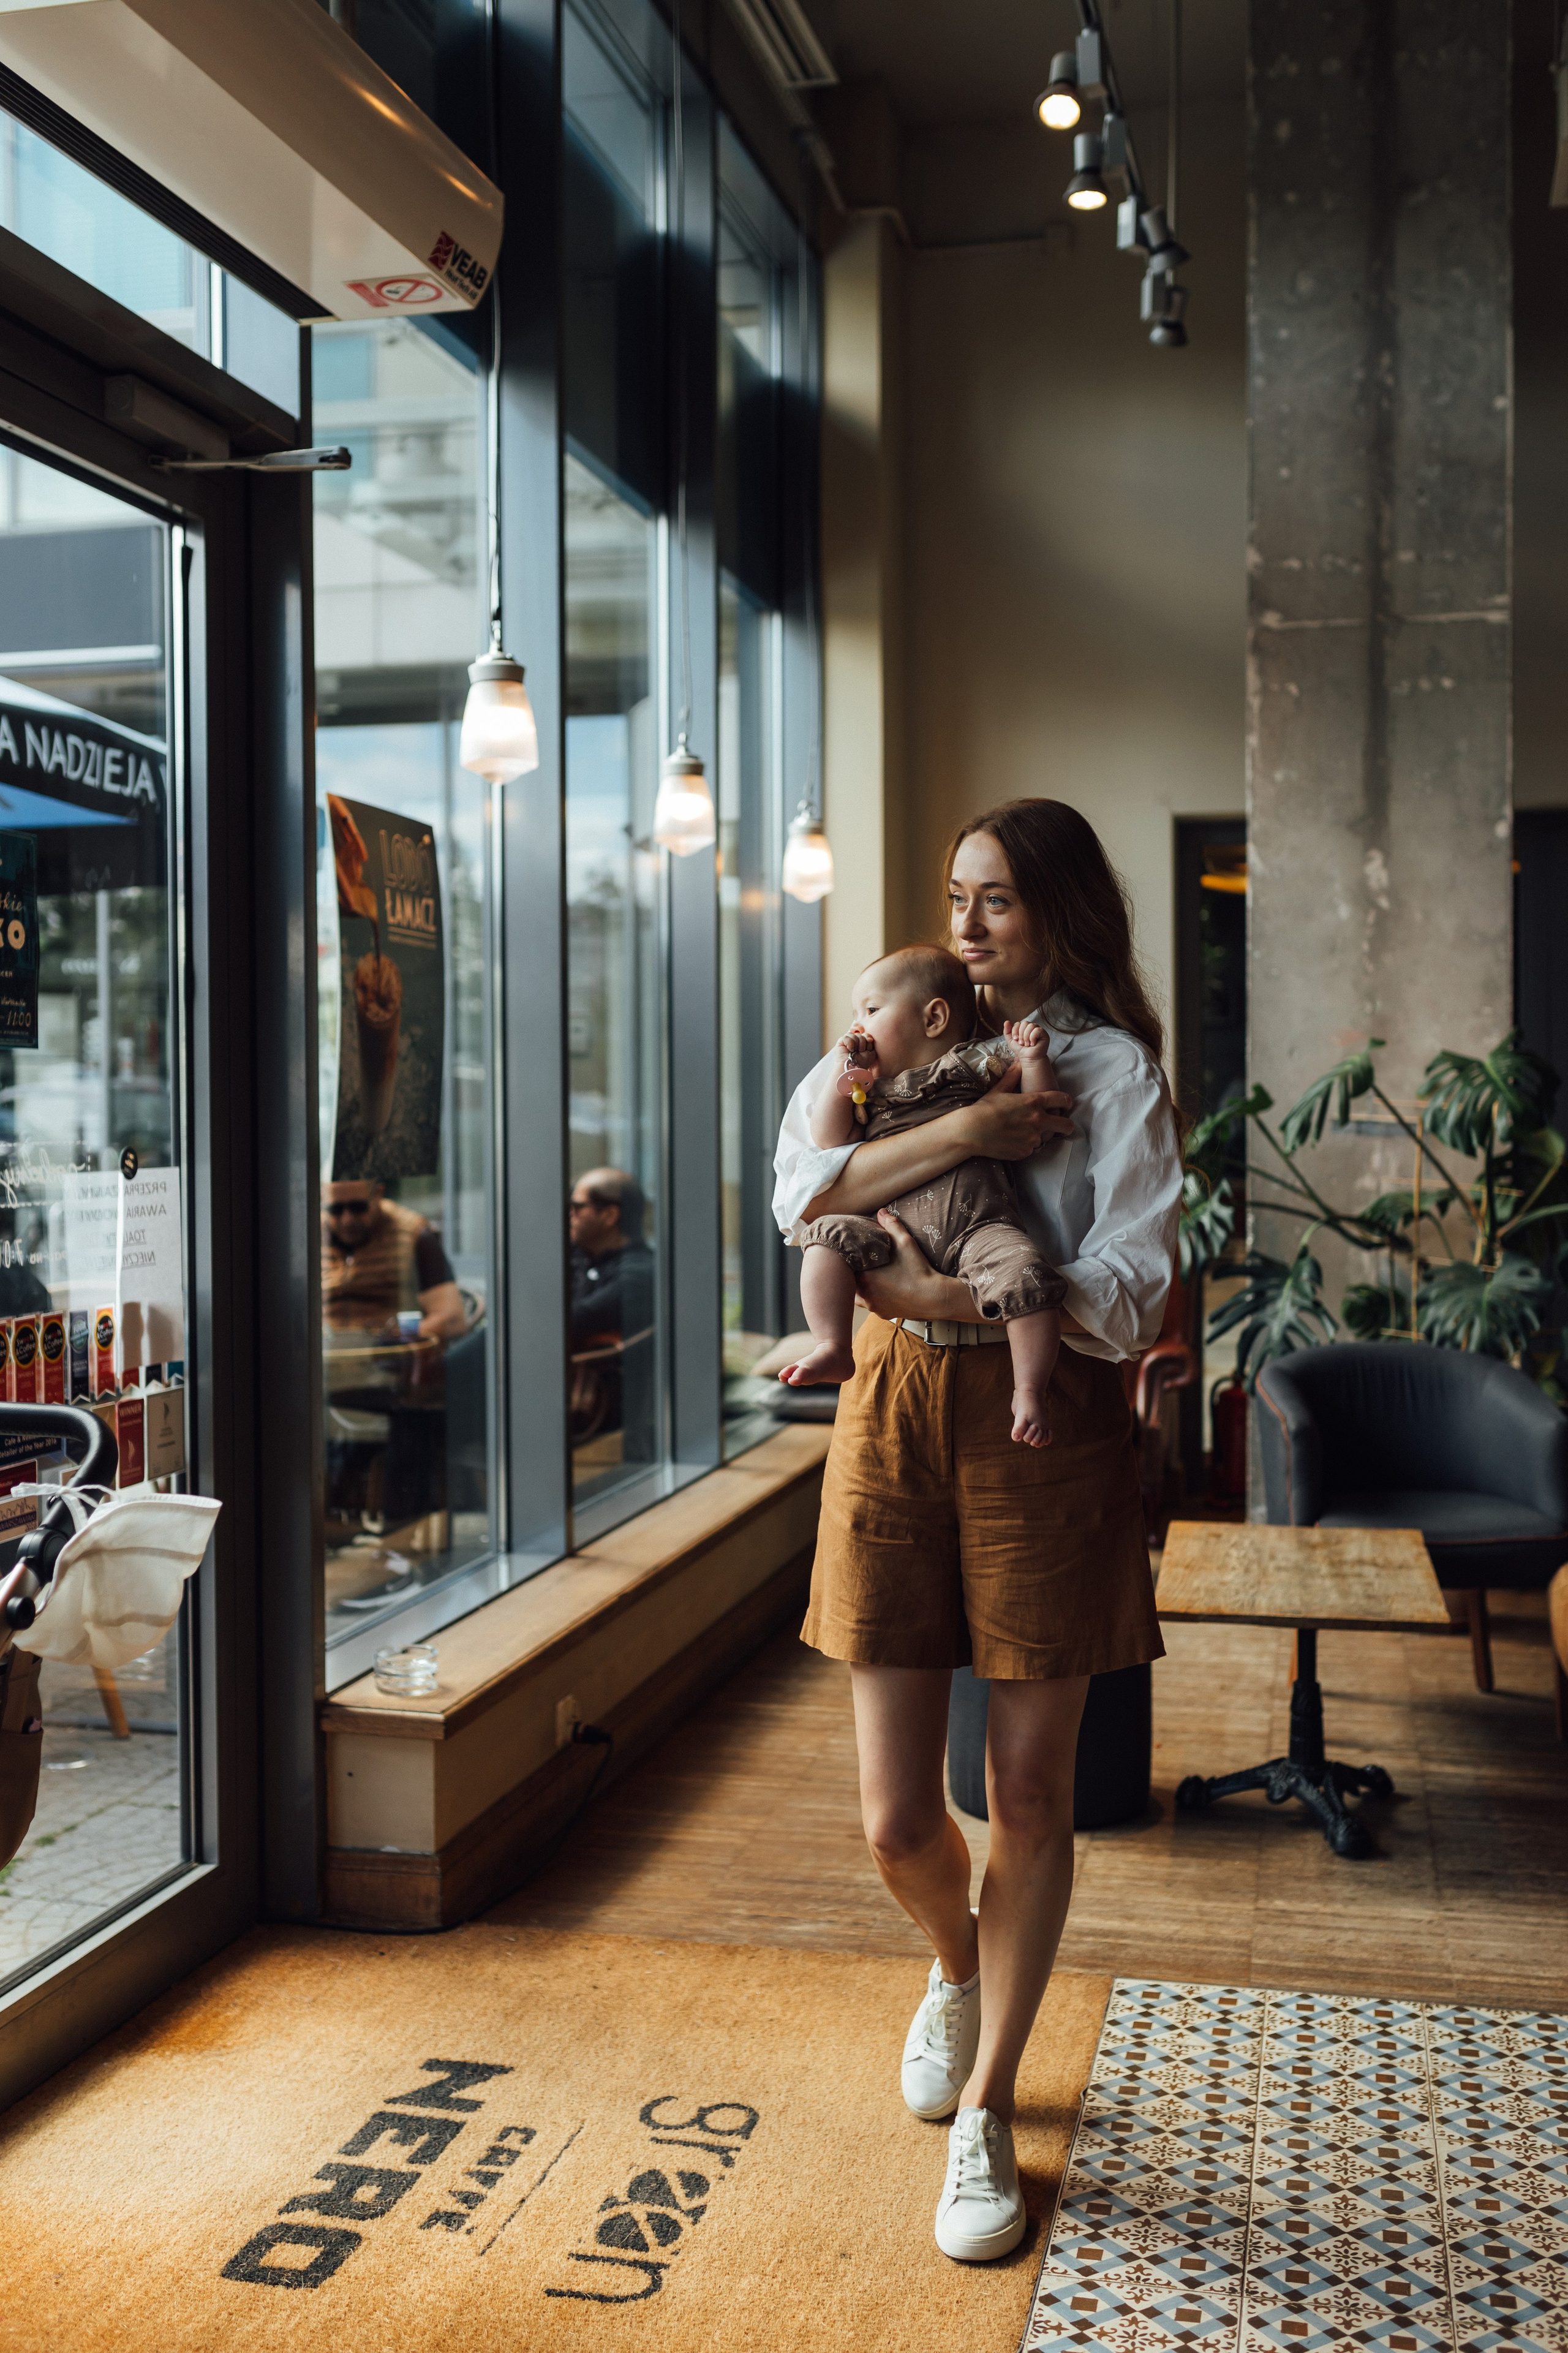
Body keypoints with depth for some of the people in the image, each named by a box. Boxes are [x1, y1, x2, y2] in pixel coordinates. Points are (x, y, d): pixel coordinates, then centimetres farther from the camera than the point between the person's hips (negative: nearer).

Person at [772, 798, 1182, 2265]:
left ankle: (984, 2118, 24)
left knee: (1029, 1794, 6)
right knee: (896, 1818, 4)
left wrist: (944, 1293, -17)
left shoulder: (1116, 1068, 0)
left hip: (1048, 1428, -2)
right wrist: (962, 1129, -16)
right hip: (897, 1423, 3)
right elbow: (799, 1190, -7)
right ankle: (956, 1971, 40)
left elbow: (1125, 1299, -11)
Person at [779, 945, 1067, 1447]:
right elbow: (827, 1140, 20)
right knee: (830, 1237, -18)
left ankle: (1028, 1393, -20)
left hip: (978, 1223, -4)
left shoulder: (976, 1062, 15)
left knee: (1023, 1273, -29)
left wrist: (1033, 1060, -5)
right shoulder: (868, 1087, 28)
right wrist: (841, 1078, 12)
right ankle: (835, 1350, -18)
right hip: (895, 1231, 4)